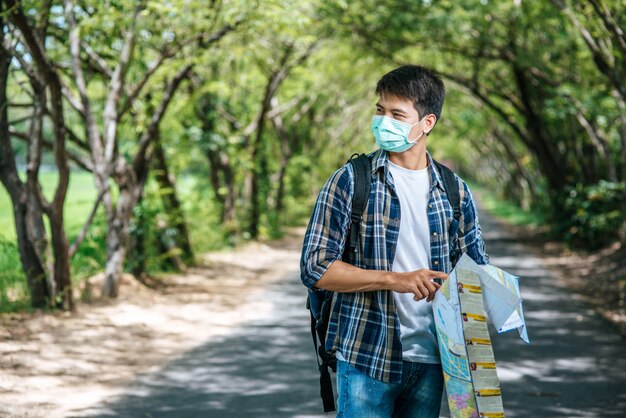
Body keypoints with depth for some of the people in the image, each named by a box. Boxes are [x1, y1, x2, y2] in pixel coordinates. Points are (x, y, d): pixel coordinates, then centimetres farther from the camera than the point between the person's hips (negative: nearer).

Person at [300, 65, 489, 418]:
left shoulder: (455, 191, 8)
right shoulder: (351, 181, -2)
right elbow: (315, 267, -9)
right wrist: (394, 279, -19)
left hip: (430, 361, 4)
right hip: (366, 360, -3)